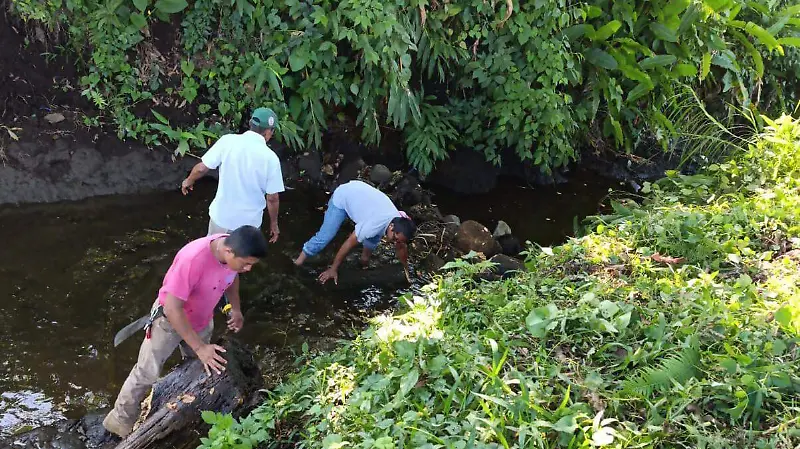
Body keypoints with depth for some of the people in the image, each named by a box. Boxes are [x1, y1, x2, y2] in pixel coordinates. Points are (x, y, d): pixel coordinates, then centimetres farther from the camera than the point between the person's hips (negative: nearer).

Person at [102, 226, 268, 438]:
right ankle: (120, 421, 22)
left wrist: (236, 309, 5)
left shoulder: (234, 250, -22)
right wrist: (199, 347, -33)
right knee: (147, 373, 3)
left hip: (202, 319, 6)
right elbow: (172, 309, -36)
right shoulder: (193, 259, -42)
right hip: (171, 318, -6)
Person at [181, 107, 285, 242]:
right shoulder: (270, 158, -16)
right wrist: (274, 223, 5)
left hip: (221, 215, 1)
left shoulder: (228, 141, -13)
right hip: (249, 221, -1)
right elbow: (272, 198, -11)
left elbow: (201, 168, -9)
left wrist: (189, 181, 13)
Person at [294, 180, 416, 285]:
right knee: (325, 235, -12)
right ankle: (299, 261, 3)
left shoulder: (400, 222, -19)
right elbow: (349, 244, -31)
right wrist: (333, 269, -22)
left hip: (361, 192, 6)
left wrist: (406, 269, 13)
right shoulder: (375, 224, -39)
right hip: (343, 195, -6)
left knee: (375, 236, 1)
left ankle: (365, 260, 27)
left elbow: (402, 247, 1)